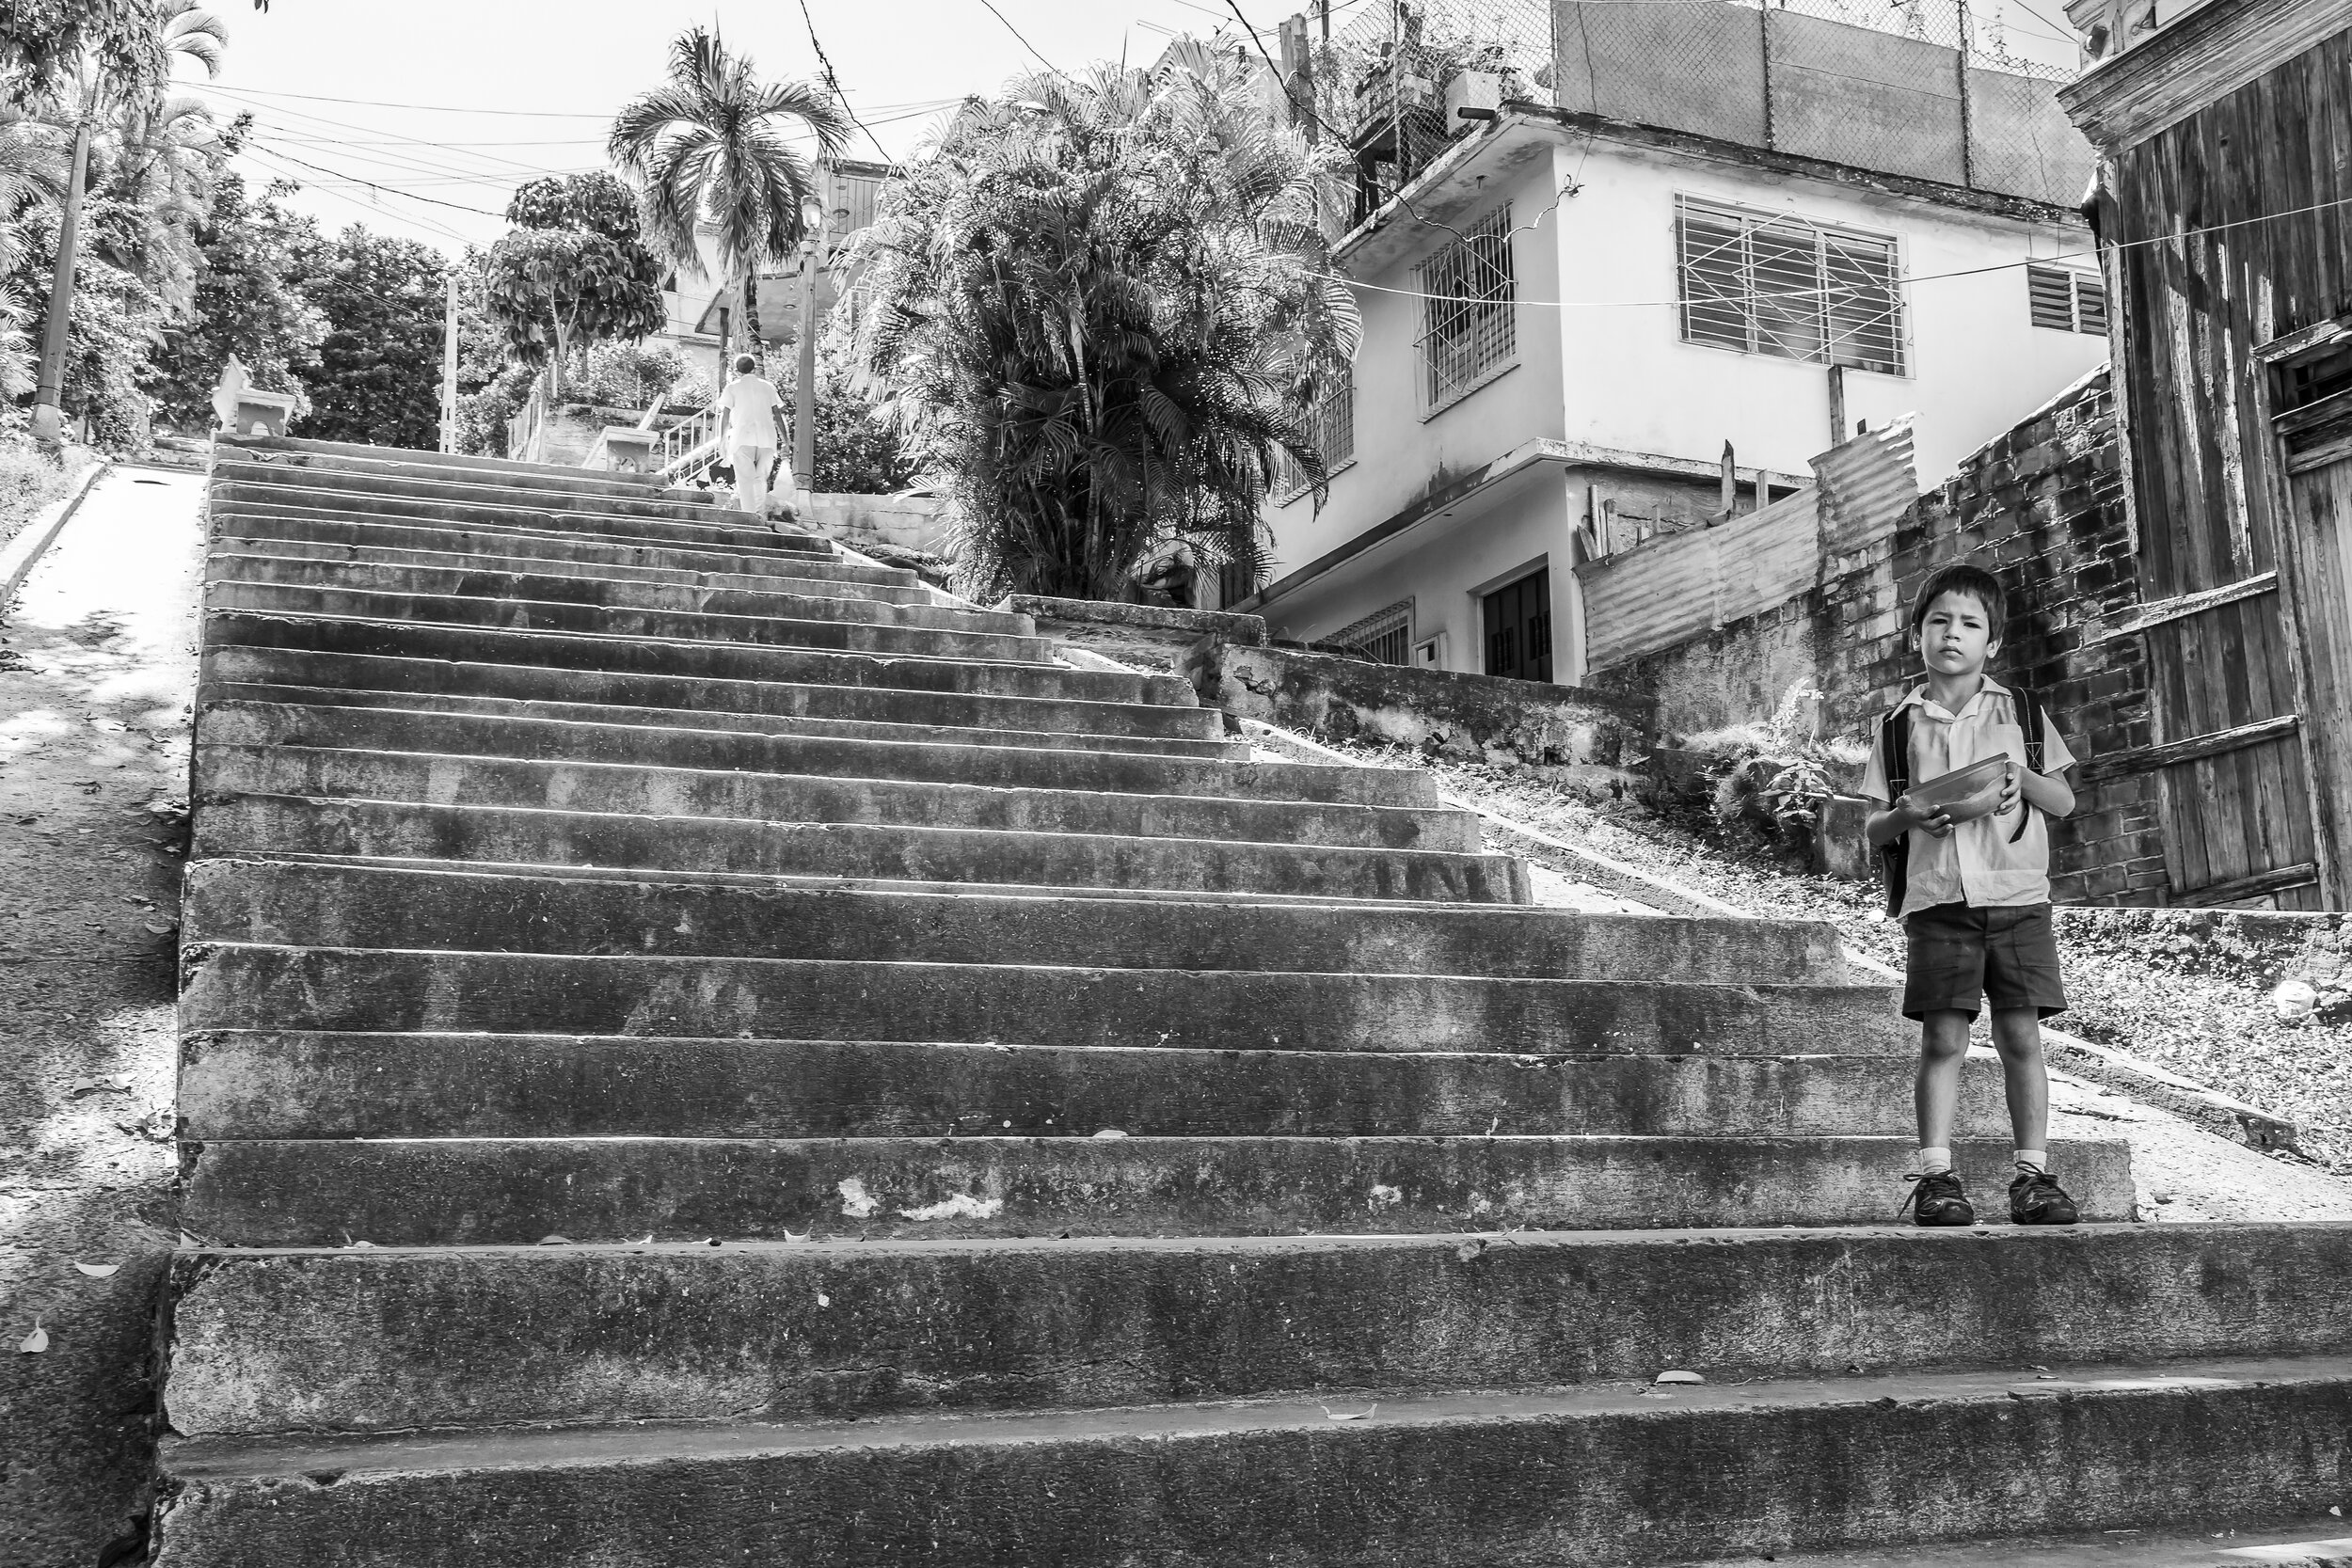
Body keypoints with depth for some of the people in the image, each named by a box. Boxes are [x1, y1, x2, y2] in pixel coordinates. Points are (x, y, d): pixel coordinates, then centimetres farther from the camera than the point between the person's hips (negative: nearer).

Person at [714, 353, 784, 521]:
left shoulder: (733, 387, 7)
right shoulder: (767, 386, 14)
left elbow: (725, 415, 1)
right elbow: (777, 413, 9)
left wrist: (723, 439, 5)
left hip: (743, 438, -3)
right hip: (767, 439, 3)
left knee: (745, 480, -2)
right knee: (761, 479, 13)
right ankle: (761, 517, 11)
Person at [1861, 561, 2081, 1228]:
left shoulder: (2020, 712, 11)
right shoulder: (1900, 726, 9)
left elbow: (2065, 801, 11)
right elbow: (1873, 828, 9)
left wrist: (2022, 777, -8)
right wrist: (1906, 816, -13)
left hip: (2017, 895, 1)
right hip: (1936, 898, -1)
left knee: (2020, 1034, -1)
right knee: (1942, 1036, -5)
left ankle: (2033, 1174, 5)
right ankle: (1936, 1176, -2)